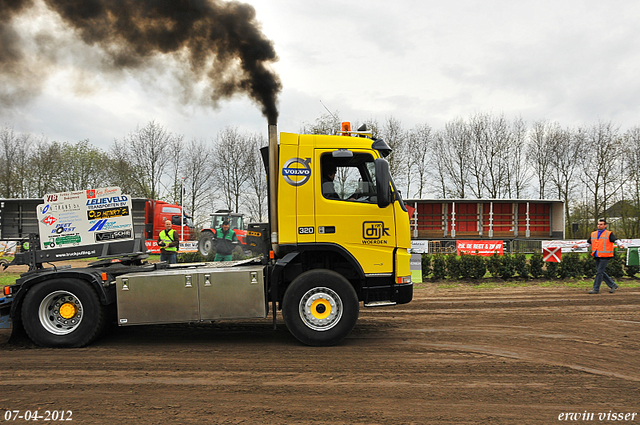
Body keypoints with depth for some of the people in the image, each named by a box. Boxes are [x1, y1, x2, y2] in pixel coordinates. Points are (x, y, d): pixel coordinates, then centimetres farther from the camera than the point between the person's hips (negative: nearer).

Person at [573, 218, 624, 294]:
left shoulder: (609, 234, 1)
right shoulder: (593, 234, 17)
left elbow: (615, 240, -12)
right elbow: (587, 243, 21)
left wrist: (620, 245, -32)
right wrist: (578, 246, 11)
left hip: (604, 256, -7)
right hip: (597, 256, 7)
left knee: (599, 272, -8)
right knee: (600, 272, 10)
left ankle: (596, 289, -3)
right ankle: (613, 285, 24)